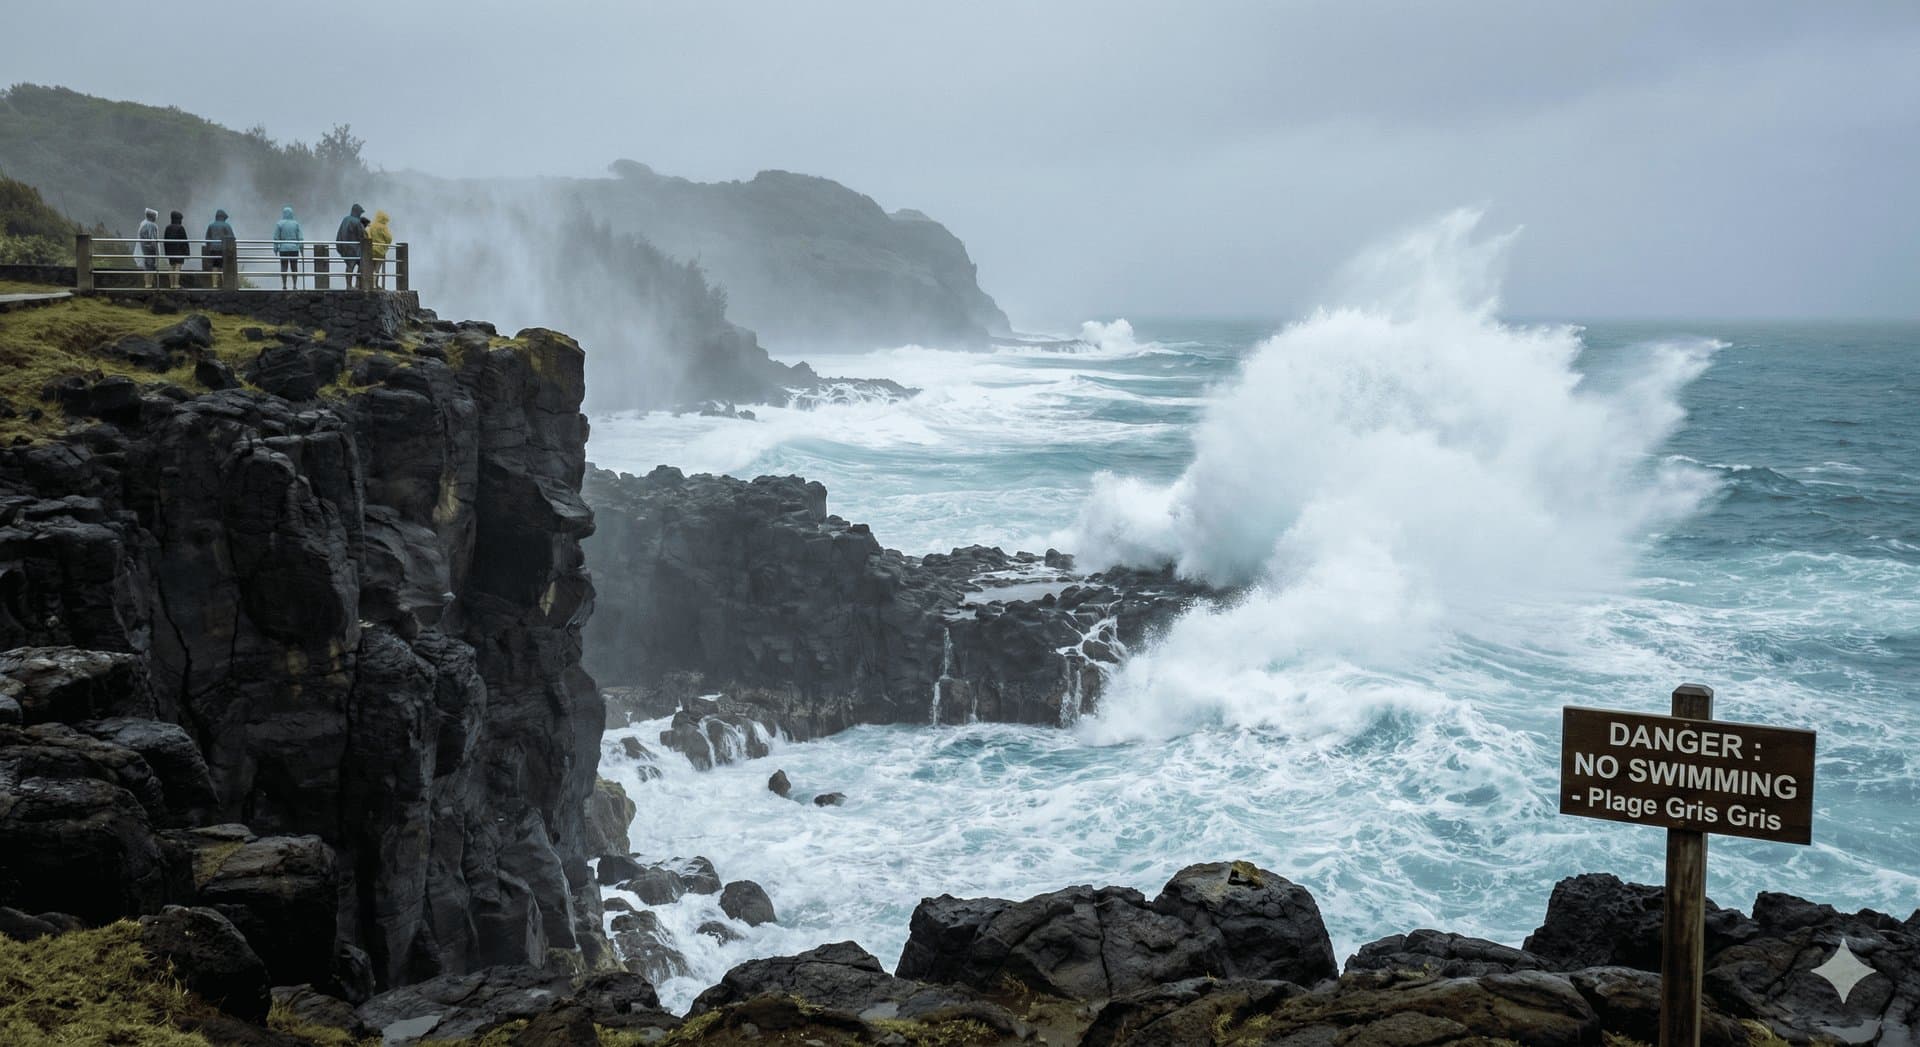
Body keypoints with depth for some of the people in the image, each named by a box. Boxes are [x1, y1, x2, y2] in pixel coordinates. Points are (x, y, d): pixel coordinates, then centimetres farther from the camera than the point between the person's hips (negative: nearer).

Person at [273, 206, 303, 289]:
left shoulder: (280, 224, -3)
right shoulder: (296, 224, 1)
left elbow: (276, 238, -4)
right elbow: (300, 238, -1)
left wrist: (275, 249, 4)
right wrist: (301, 249, 7)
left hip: (283, 249, -1)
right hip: (294, 248, 1)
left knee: (284, 267, 3)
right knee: (294, 267, 5)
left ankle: (284, 286, 0)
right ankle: (295, 286, 2)